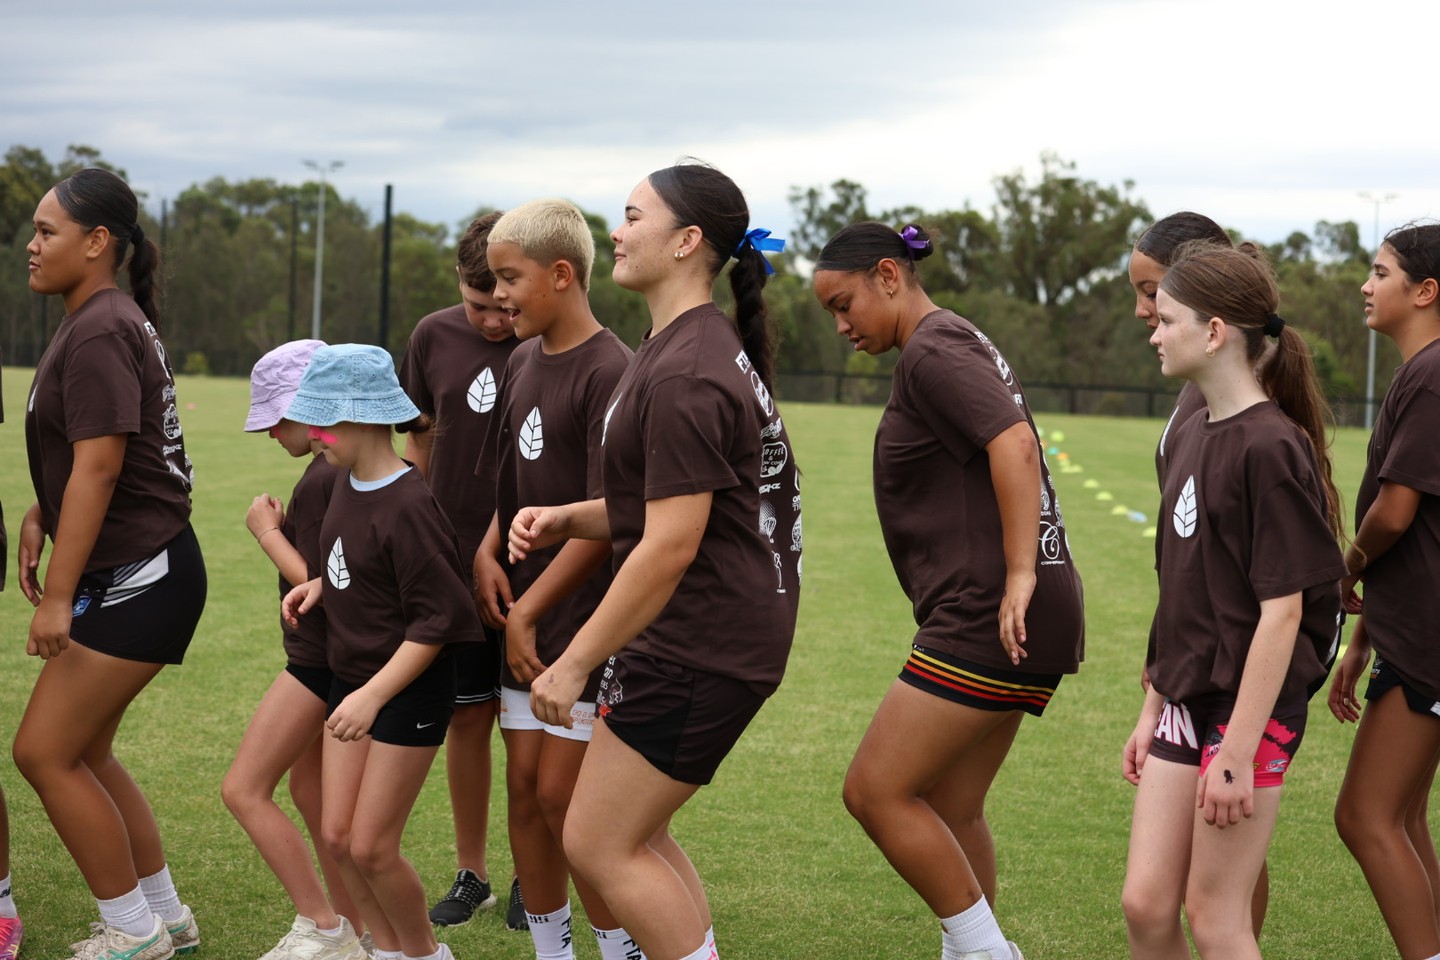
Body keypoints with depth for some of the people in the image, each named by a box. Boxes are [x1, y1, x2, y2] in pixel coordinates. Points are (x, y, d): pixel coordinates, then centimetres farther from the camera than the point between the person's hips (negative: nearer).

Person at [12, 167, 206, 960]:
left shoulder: (99, 335, -17)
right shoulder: (107, 321, 14)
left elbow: (97, 468, -23)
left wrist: (57, 597, -23)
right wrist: (38, 518, 7)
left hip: (135, 580, -10)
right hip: (131, 573, 10)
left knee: (44, 752, -5)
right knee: (83, 752, 15)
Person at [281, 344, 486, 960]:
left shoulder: (408, 506, -24)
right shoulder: (349, 481, 2)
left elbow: (435, 620, -23)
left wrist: (374, 695, -26)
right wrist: (321, 584, 4)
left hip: (411, 687, -8)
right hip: (351, 677, 8)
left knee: (371, 846, -3)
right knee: (337, 836, 8)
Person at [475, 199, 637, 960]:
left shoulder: (609, 372, -17)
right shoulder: (524, 362, 9)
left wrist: (530, 611, -15)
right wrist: (488, 554, 1)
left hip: (585, 618, -8)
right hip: (524, 618, 8)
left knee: (563, 793, -5)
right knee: (524, 787, 10)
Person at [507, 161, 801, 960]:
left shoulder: (684, 376, -20)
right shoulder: (699, 345, 14)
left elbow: (671, 544, -23)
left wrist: (575, 662, -17)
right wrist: (567, 519, 6)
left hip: (701, 645, -11)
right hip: (697, 633, 11)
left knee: (599, 844, -4)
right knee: (630, 834, 16)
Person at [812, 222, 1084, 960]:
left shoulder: (933, 353, -11)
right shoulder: (962, 343, 21)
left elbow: (1013, 443, -25)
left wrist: (1020, 576, -27)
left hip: (987, 616, -10)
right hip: (990, 621, 10)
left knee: (875, 791, -7)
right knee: (949, 811, 14)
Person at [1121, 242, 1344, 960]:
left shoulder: (1270, 446, -16)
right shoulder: (1191, 438, 10)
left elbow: (1282, 609, -19)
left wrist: (1237, 753, -20)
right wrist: (1152, 711, 18)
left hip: (1251, 706, -8)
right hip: (1187, 704, 8)